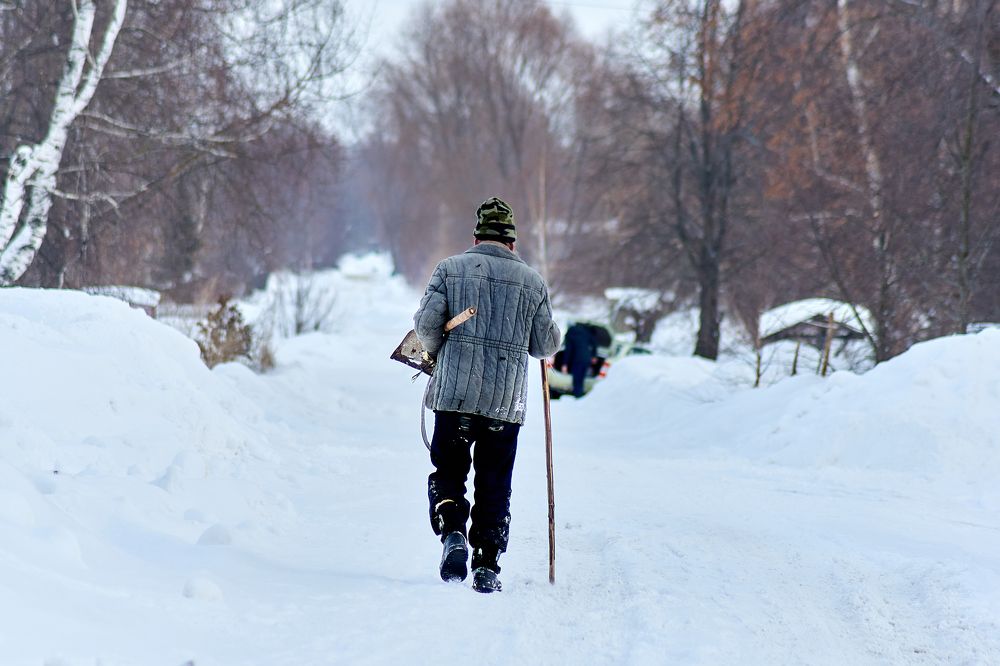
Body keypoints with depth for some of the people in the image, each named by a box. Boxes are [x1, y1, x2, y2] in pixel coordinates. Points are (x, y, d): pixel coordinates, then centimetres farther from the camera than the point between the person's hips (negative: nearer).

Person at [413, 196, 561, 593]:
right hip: (507, 402, 1)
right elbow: (546, 345, 6)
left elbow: (426, 324, -5)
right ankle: (487, 565, 3)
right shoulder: (532, 281, 6)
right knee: (494, 486, 8)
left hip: (454, 393, -1)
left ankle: (452, 534, -13)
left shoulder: (451, 269, 3)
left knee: (447, 472, 11)